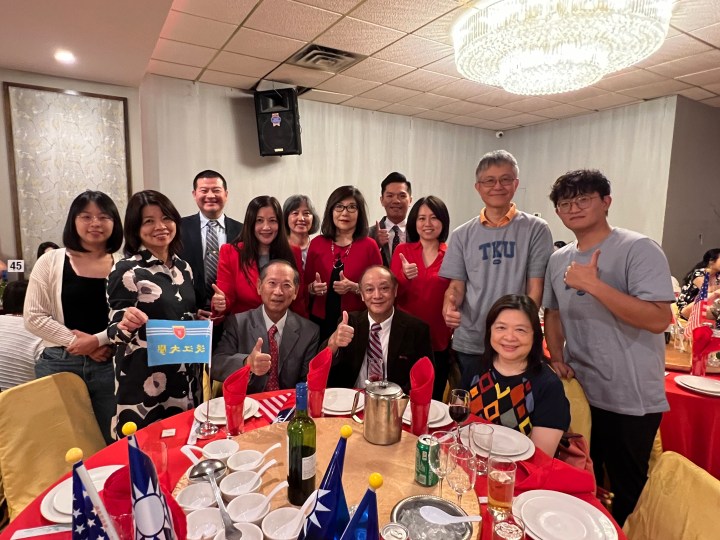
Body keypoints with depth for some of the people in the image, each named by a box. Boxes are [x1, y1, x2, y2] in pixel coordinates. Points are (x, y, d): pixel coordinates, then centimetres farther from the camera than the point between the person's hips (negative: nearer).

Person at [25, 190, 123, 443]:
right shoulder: (50, 261, 1)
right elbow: (34, 317, -2)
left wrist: (98, 340, -13)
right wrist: (76, 342, -10)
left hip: (111, 365, 0)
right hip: (60, 364, 1)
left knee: (112, 443, 11)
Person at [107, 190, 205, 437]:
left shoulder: (183, 267, 6)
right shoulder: (127, 270, -12)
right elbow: (115, 331, -12)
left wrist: (203, 318, -2)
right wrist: (126, 324, -32)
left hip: (184, 377, 6)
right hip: (144, 381, -6)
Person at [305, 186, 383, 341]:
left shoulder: (369, 246, -6)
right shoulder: (317, 243, 1)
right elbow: (306, 286, 8)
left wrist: (354, 288, -18)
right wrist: (313, 288, -12)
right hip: (320, 322, 2)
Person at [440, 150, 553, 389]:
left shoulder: (535, 229, -1)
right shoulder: (462, 235, 6)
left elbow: (535, 289, -3)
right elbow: (456, 286, 6)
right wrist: (449, 305, -16)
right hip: (469, 345, 2)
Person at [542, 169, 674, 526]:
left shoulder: (639, 249, -14)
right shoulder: (558, 260, 5)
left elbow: (658, 320, -24)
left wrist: (592, 284, -28)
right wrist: (557, 359, 2)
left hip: (631, 401, -5)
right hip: (578, 393, 6)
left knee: (629, 494, 12)